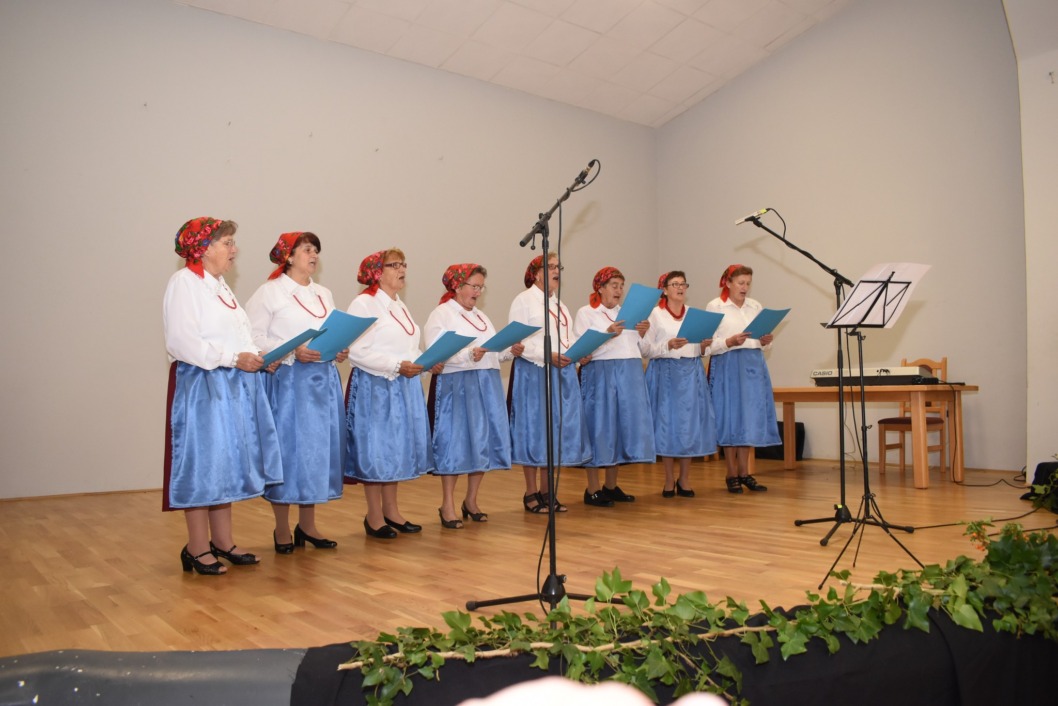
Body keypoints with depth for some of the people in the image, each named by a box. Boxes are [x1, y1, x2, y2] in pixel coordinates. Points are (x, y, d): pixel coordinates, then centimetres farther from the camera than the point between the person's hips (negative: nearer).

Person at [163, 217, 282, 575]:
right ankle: (198, 548, 9)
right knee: (203, 463, -2)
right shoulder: (184, 282, -9)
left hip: (234, 386, 9)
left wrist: (257, 356, 4)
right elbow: (181, 341, -19)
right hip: (201, 385, -9)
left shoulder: (220, 285, 19)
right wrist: (233, 358, -21)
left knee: (227, 463, 12)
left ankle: (222, 541, 22)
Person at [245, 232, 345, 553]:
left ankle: (307, 525, 21)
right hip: (287, 379, -6)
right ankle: (282, 530, 13)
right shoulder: (269, 292, -3)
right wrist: (293, 351, -20)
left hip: (324, 379, 6)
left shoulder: (324, 293, 17)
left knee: (319, 448, 8)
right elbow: (254, 338, -10)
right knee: (288, 448, -1)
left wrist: (340, 351, -1)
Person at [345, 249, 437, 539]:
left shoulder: (400, 307, 17)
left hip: (404, 385, 8)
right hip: (375, 386, -8)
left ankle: (391, 511, 24)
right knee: (375, 449, 0)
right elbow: (356, 352, -18)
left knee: (398, 447, 12)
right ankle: (374, 517, 12)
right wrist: (397, 366, -20)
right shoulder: (363, 303, -10)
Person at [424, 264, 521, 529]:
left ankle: (471, 501, 20)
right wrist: (469, 355, -26)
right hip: (456, 384, -7)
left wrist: (510, 351, 0)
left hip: (488, 385, 7)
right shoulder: (441, 314, -2)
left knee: (483, 440, 7)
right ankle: (448, 505, 5)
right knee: (456, 441, -5)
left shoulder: (481, 316, 21)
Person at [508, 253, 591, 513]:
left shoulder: (559, 303, 20)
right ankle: (531, 494, 9)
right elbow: (518, 341, -12)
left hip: (563, 372, 7)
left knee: (558, 429, 8)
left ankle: (546, 492, 18)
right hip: (534, 373, -7)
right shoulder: (523, 300, -3)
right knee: (535, 430, -2)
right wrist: (548, 357, -20)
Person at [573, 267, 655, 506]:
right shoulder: (586, 313, 1)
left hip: (631, 375, 6)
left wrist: (642, 335, -1)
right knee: (600, 427, -4)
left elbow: (641, 351, 18)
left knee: (623, 426, 8)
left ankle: (611, 486, 19)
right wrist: (607, 334, -19)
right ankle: (593, 490, 4)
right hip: (600, 373, -6)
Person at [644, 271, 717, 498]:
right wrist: (668, 345, -19)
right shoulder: (655, 314, 1)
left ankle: (684, 479, 16)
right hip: (665, 372, -4)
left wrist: (704, 347, -6)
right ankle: (669, 480, 12)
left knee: (690, 423, 4)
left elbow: (701, 350, 15)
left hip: (692, 373, 4)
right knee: (667, 422, -1)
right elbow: (648, 350, -5)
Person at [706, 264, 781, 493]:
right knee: (731, 417, -2)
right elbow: (709, 344, -6)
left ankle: (744, 472, 15)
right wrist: (730, 342, -21)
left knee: (751, 417, 5)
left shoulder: (756, 306, 14)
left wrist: (766, 342, -4)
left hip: (754, 365, 5)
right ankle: (732, 475, 8)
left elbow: (763, 341, 18)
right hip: (728, 365, -5)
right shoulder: (715, 306, -1)